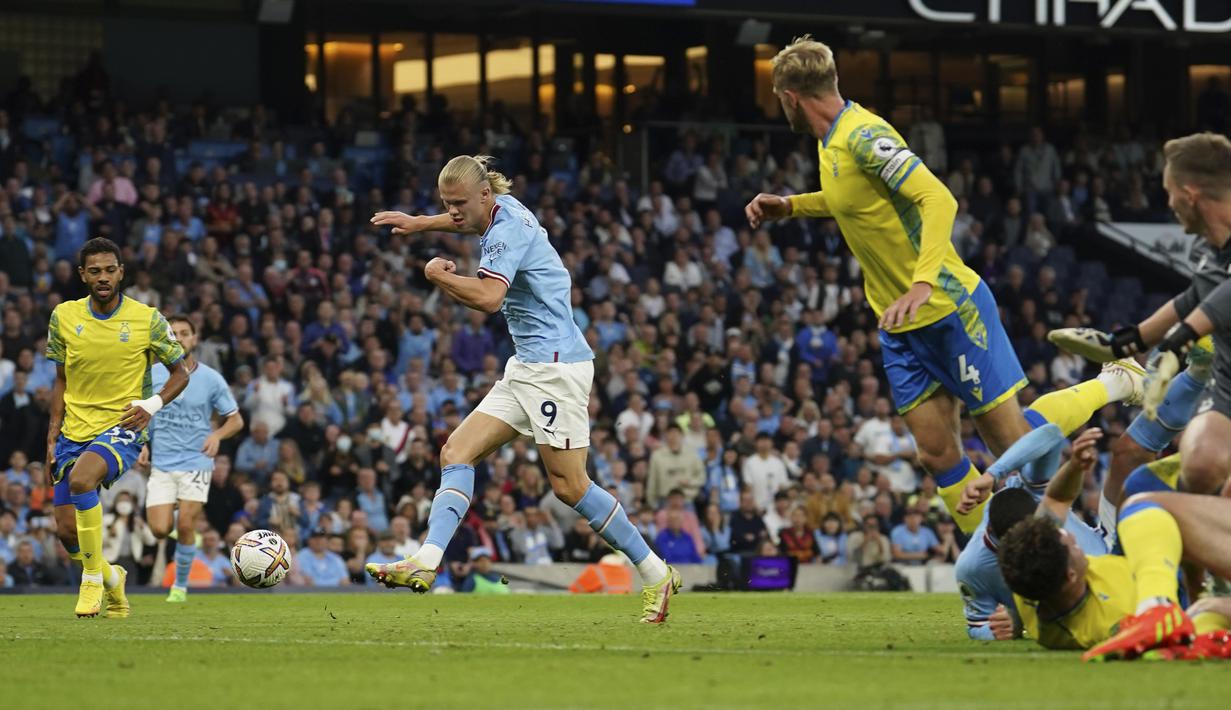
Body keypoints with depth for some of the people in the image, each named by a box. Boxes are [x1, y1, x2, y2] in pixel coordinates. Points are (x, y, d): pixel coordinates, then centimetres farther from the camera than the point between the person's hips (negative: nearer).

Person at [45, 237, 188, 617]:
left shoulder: (147, 320, -5)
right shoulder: (64, 317, 3)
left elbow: (180, 373, 5)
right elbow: (62, 381, 14)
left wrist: (151, 405, -13)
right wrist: (53, 435, 7)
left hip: (121, 429, -4)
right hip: (74, 432, 4)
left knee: (81, 480, -34)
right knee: (67, 532, -1)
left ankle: (93, 576, -17)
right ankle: (112, 578, 32)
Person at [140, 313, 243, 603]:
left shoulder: (211, 379, -3)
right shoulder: (152, 375, 2)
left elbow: (236, 420, 4)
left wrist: (217, 435, -17)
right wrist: (142, 444, -3)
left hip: (196, 462, -2)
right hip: (161, 463, 2)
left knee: (185, 528, -10)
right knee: (160, 530, -9)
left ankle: (180, 586, 9)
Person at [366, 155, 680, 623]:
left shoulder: (508, 230, -16)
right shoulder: (502, 210, 12)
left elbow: (488, 297, -31)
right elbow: (469, 223, 39)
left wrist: (437, 274, -16)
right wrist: (419, 224, 38)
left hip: (556, 365, -10)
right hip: (527, 368, 10)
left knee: (569, 485, -9)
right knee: (457, 452, -2)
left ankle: (656, 575, 2)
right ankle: (426, 563, -12)